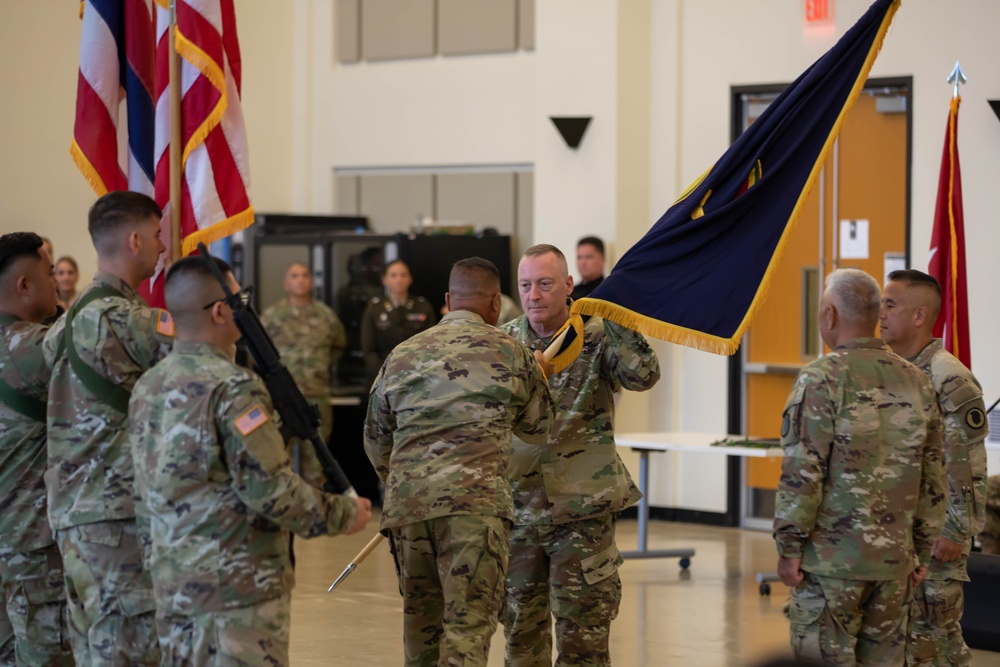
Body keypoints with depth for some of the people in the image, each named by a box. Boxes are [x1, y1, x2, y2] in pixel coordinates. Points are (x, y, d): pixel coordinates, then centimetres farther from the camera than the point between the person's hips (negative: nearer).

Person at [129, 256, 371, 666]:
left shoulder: (147, 389, 9)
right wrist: (342, 514, -6)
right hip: (238, 587, -8)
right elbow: (270, 489, -19)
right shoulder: (232, 388, -17)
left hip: (171, 587, 8)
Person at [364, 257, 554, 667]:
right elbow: (538, 430, 20)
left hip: (407, 499, 4)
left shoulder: (402, 355, 16)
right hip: (476, 497, -4)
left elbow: (376, 440, 25)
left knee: (420, 618, 17)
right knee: (469, 622, -8)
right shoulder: (511, 354, 7)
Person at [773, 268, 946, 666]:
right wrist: (922, 550, 18)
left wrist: (788, 548, -7)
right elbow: (933, 479, 11)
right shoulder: (916, 382, 7)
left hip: (832, 557, -5)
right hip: (895, 558, 5)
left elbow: (802, 474, -14)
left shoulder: (822, 379, -11)